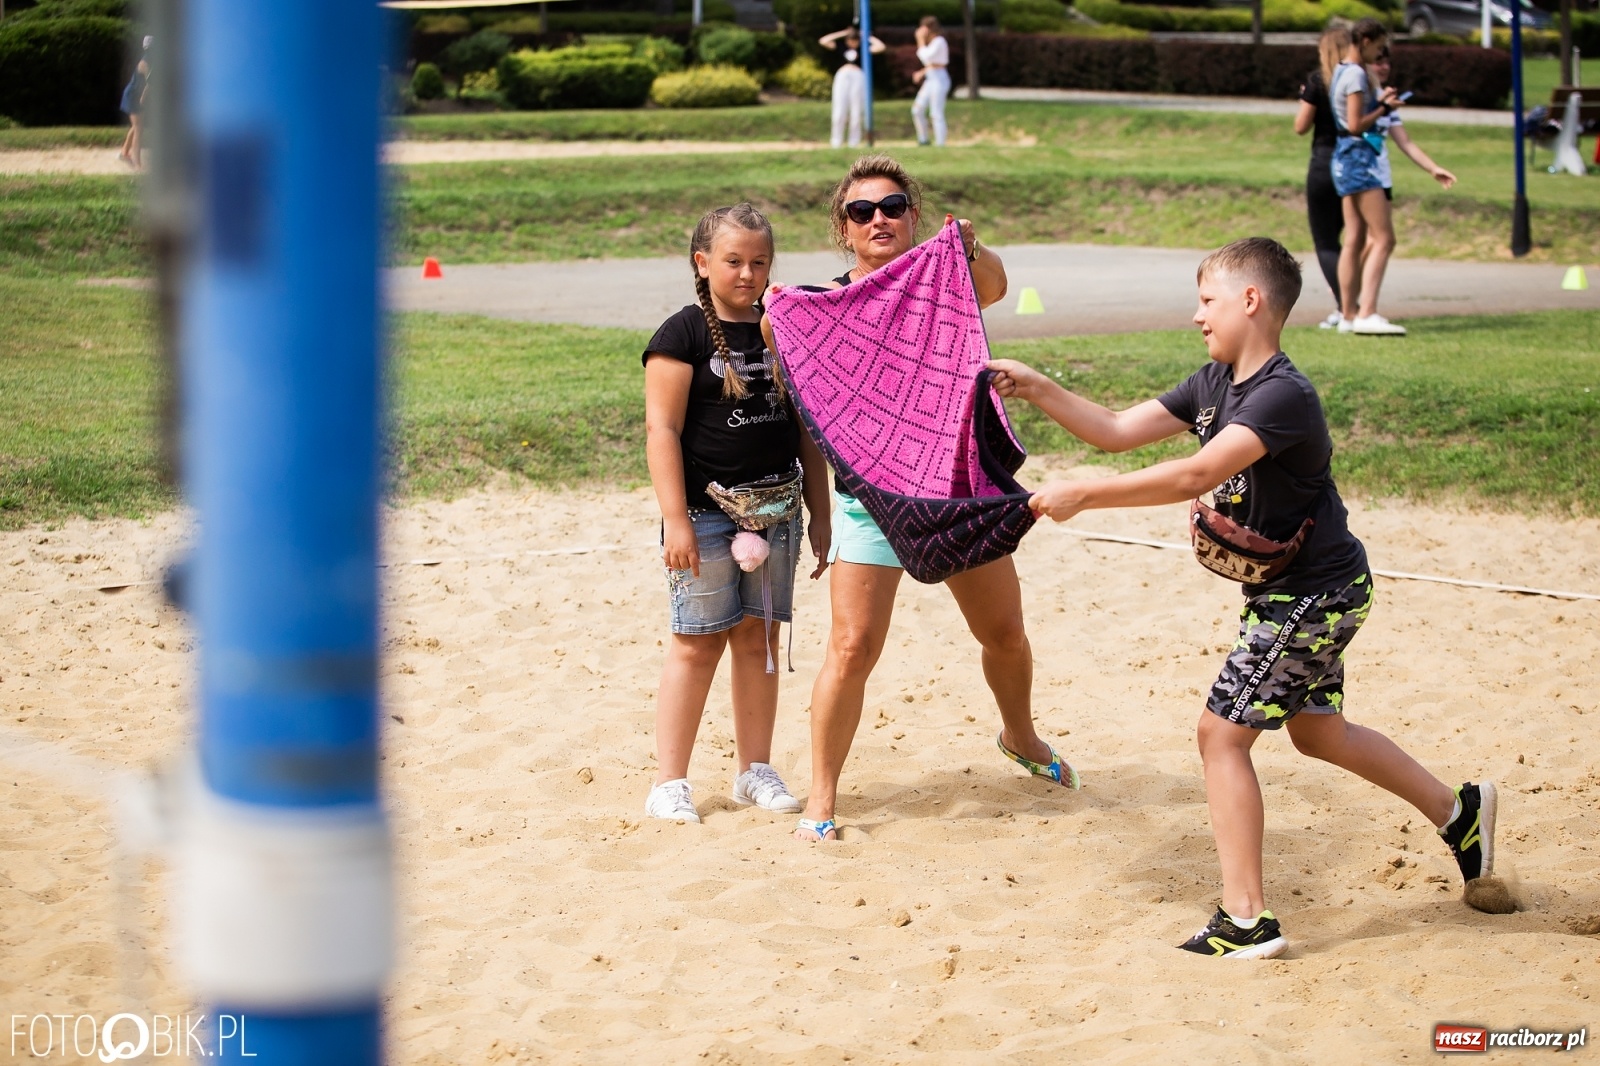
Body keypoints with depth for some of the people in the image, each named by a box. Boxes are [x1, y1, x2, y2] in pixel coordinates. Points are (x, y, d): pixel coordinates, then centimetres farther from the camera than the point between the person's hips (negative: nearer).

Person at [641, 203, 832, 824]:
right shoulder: (682, 336, -6)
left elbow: (806, 429, 15)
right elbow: (662, 429, -10)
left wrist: (821, 514, 13)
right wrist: (675, 520, -16)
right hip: (705, 510, -5)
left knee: (759, 635, 8)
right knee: (699, 641, -4)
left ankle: (756, 771, 18)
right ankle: (669, 784, 2)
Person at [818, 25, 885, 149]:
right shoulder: (842, 48, 15)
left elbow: (881, 46, 1)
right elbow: (823, 41, 12)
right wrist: (842, 34, 12)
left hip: (858, 77, -1)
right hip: (842, 77, 1)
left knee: (856, 112, -2)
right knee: (839, 111, -3)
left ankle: (854, 142, 3)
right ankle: (836, 142, 2)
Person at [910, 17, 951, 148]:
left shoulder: (939, 42, -14)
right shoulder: (933, 42, 15)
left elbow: (926, 57, -21)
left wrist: (921, 40, -14)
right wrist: (922, 73, 13)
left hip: (939, 79, -10)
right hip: (931, 79, 10)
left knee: (937, 114, -8)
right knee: (917, 109, 8)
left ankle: (940, 145, -5)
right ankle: (923, 139, 16)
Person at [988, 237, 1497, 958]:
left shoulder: (1284, 395, -26)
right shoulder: (1214, 384, 3)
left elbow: (1196, 476, -36)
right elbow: (1117, 431, 5)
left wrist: (1084, 494, -35)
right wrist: (1035, 389, -5)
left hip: (1314, 594, -10)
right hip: (1295, 591, 10)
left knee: (1221, 733, -7)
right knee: (1318, 731, 23)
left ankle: (1246, 921, -2)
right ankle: (1458, 811, 39)